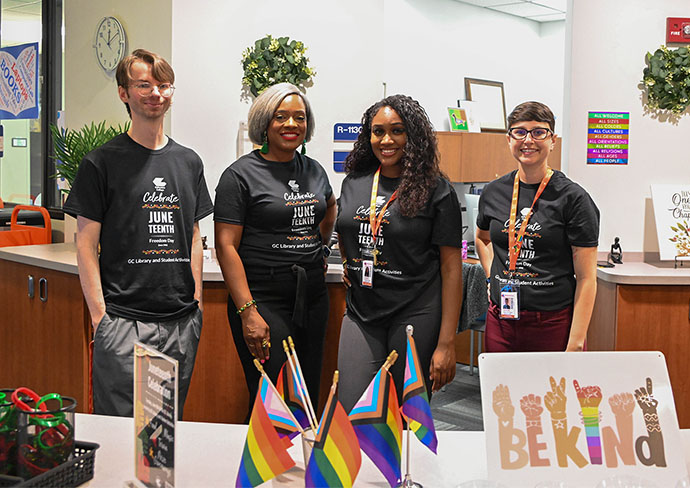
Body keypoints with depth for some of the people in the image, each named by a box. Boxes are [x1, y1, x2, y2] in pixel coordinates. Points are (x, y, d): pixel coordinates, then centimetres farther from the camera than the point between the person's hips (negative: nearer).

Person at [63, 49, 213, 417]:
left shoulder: (189, 162, 12)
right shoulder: (102, 162, -2)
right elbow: (86, 244, -3)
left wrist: (196, 300, 10)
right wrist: (99, 314, -9)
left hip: (182, 321, 5)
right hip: (123, 320, -4)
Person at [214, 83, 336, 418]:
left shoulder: (314, 170, 12)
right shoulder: (242, 174, -6)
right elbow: (226, 246, -11)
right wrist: (248, 312, -19)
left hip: (313, 295, 6)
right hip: (263, 297, -6)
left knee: (309, 398, 10)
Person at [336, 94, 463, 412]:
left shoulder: (436, 191, -5)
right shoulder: (354, 183, 9)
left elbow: (452, 267, -8)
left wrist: (446, 343, -12)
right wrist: (349, 265, 11)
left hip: (415, 315, -4)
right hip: (361, 315, 4)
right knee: (350, 414, -1)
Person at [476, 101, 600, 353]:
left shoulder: (572, 198, -7)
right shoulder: (493, 193, 6)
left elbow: (586, 278, -9)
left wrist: (576, 342, -14)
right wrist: (491, 277, 12)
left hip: (554, 325, -4)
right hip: (501, 321, 4)